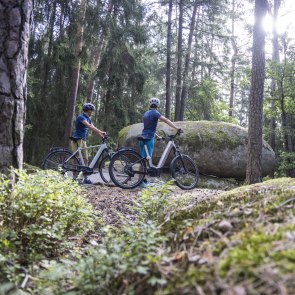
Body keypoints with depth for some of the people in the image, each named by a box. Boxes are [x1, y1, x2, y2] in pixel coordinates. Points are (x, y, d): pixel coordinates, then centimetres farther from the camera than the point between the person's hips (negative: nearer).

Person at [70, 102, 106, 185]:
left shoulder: (88, 118, 13)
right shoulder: (81, 117, -15)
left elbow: (93, 128, 7)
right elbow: (89, 126, -29)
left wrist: (101, 135, -8)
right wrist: (101, 132, -37)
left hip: (83, 140, 9)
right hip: (77, 140, -9)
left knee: (85, 159, 5)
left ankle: (85, 178, 8)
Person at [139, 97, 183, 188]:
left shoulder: (146, 113, 17)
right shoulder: (154, 112, -7)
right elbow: (166, 120, -20)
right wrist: (177, 128, -25)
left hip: (143, 138, 8)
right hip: (149, 139, -8)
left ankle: (142, 180, 16)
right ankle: (143, 181, -3)